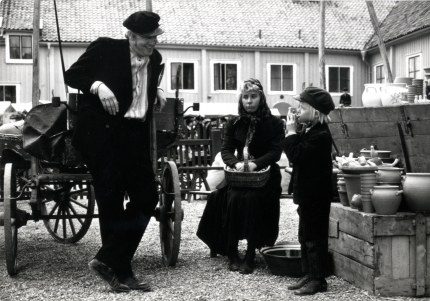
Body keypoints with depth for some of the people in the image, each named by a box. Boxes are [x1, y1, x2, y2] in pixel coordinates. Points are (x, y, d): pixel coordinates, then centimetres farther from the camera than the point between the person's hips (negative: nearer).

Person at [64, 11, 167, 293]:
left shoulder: (155, 59, 11)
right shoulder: (105, 48, -5)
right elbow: (72, 75, -2)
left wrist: (156, 91, 7)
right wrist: (98, 85, -19)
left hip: (136, 135, 6)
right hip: (103, 133, -6)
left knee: (147, 197, 0)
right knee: (111, 203, -1)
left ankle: (108, 260, 7)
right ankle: (121, 271, 9)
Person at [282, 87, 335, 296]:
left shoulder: (320, 135, -20)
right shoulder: (310, 131, 11)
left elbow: (296, 155, -25)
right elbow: (296, 154, 13)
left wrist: (291, 132, -17)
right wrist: (291, 133, 3)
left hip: (316, 194, -10)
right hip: (307, 192, 10)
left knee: (315, 238, -2)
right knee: (305, 237, 16)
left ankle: (318, 280, 7)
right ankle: (309, 275, 25)